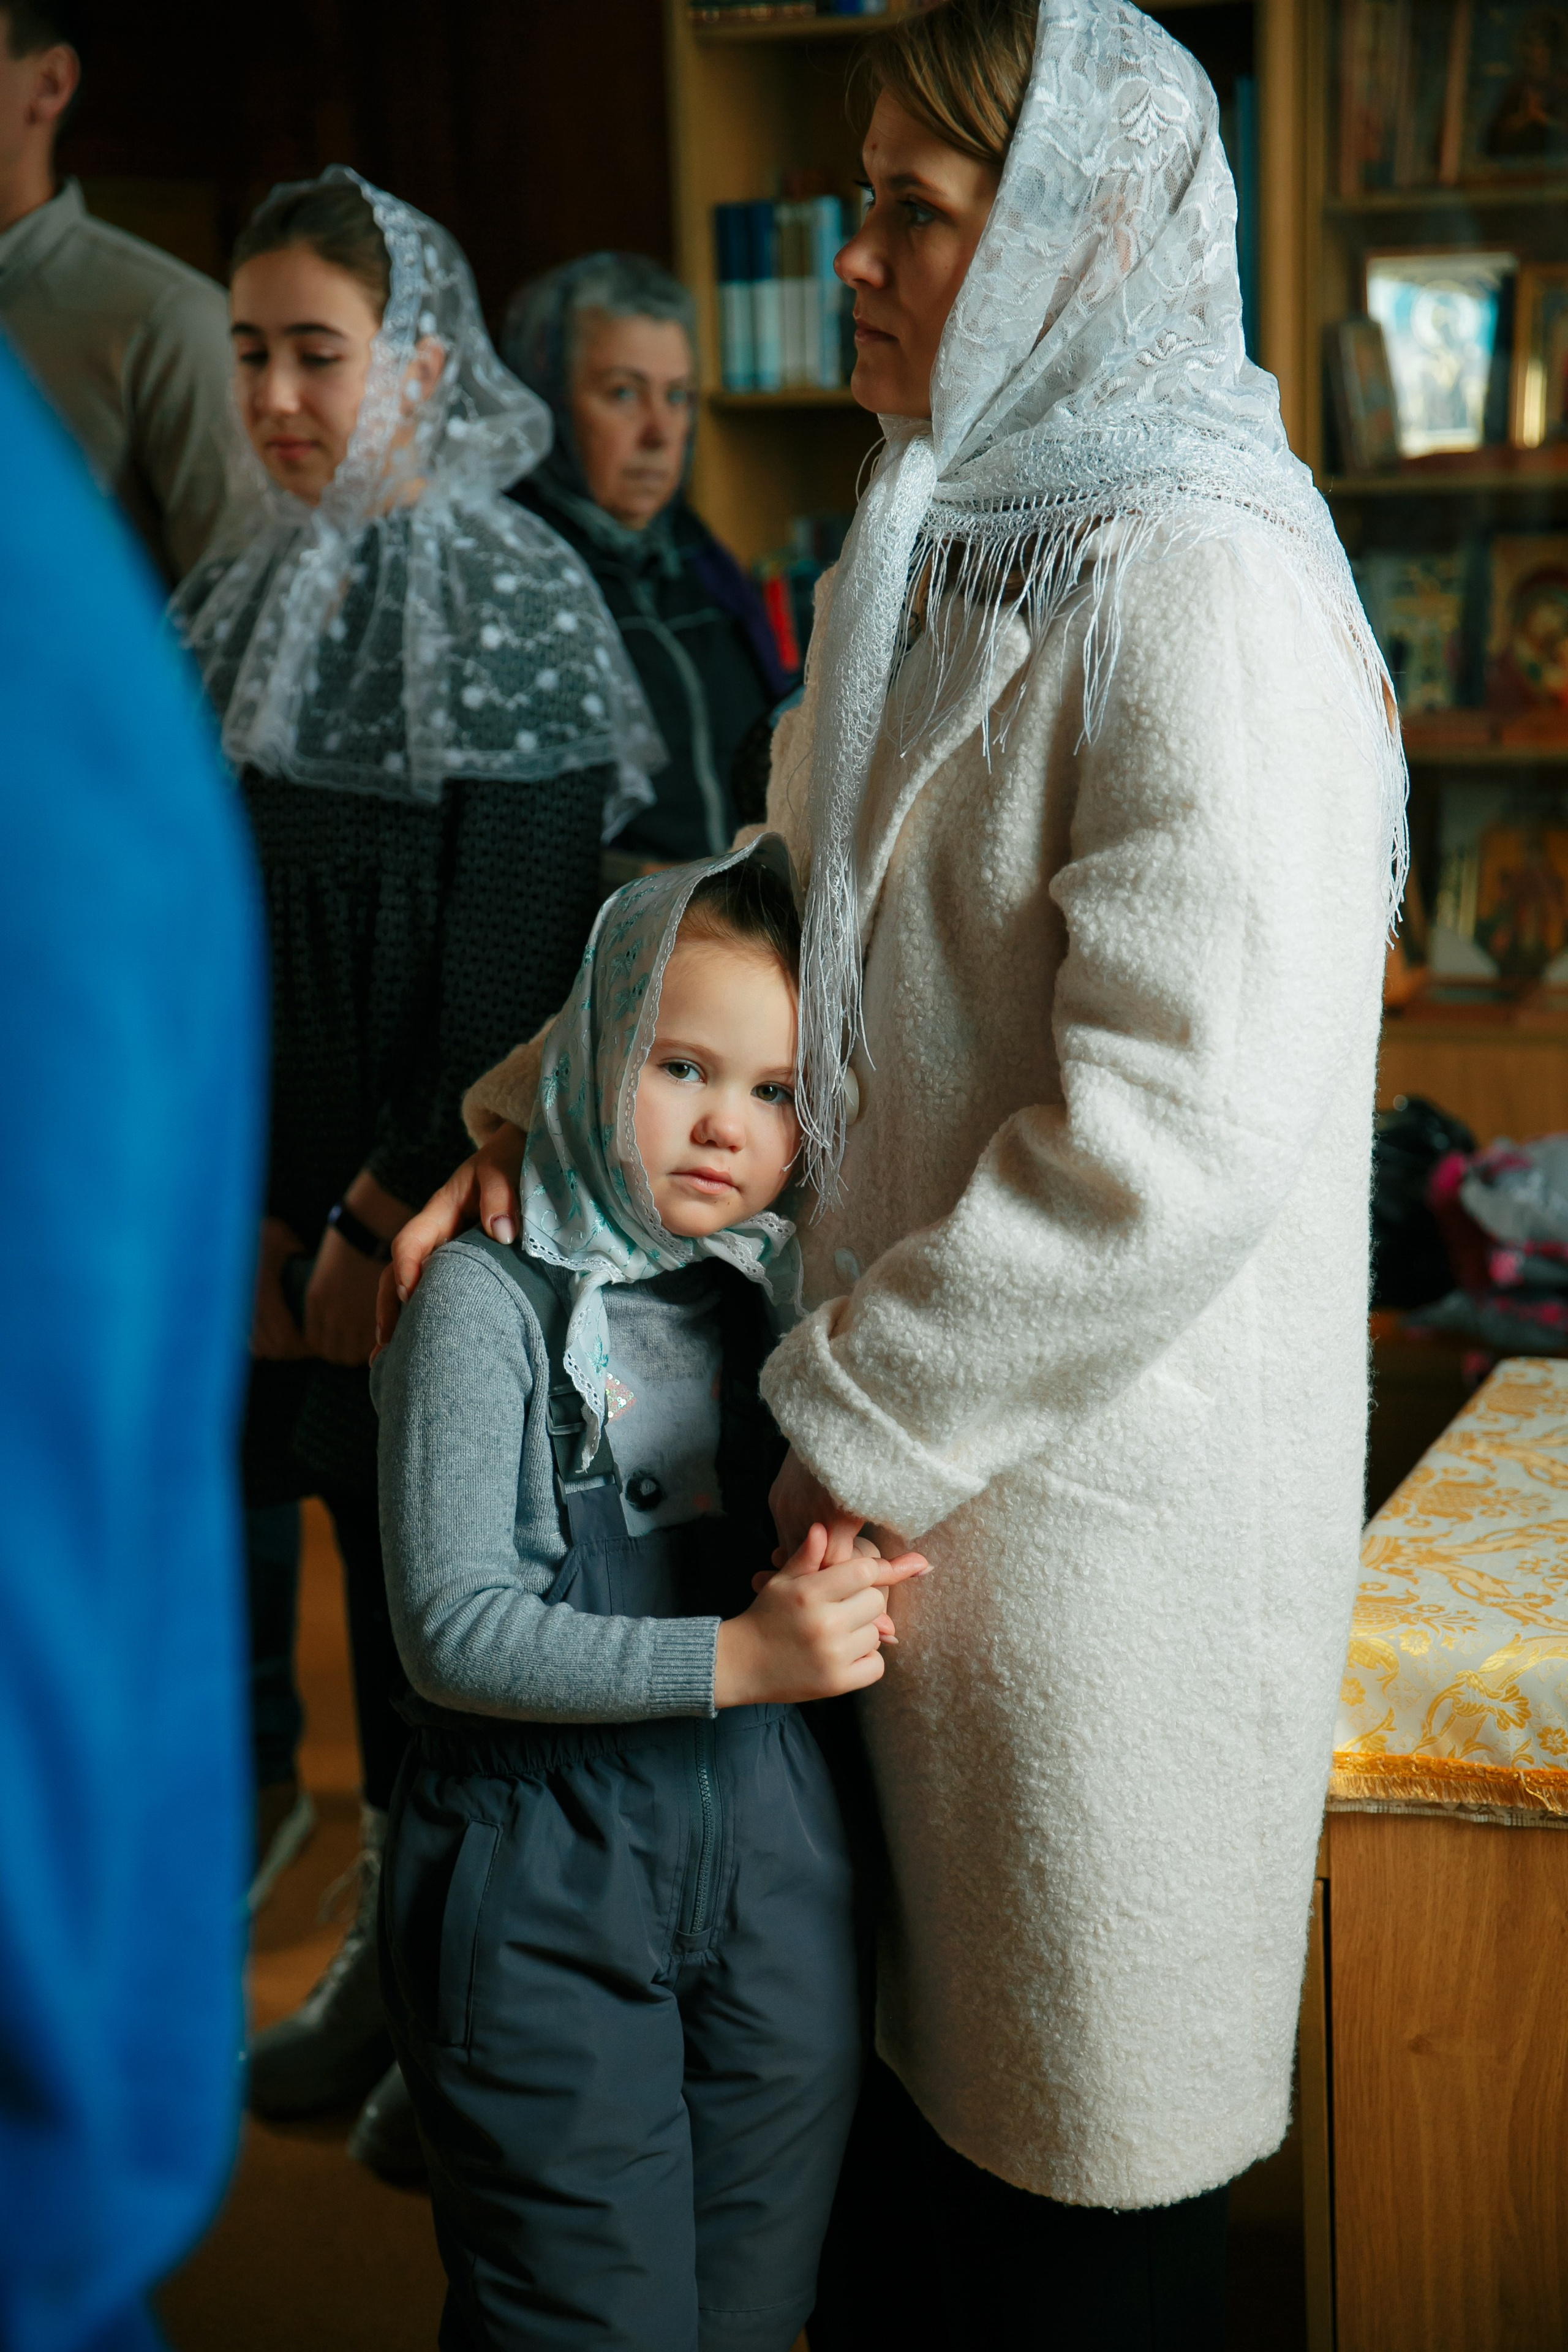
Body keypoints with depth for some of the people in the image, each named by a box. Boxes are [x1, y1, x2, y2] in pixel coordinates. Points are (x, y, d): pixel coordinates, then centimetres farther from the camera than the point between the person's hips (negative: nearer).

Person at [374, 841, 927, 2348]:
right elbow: (452, 1632, -16)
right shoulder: (489, 1300, -10)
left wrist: (819, 1588, -9)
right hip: (545, 1875, -5)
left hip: (770, 1847, 5)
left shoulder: (785, 1282, 6)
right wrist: (735, 1658, -23)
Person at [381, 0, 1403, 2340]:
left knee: (1074, 2145, 10)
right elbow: (769, 917, 18)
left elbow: (1180, 1136, -26)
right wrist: (539, 1118, 3)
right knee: (906, 2039, 21)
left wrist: (863, 1422, -18)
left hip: (1104, 1487, -8)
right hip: (914, 1455, 8)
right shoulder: (931, 561, 11)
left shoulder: (1199, 601, -20)